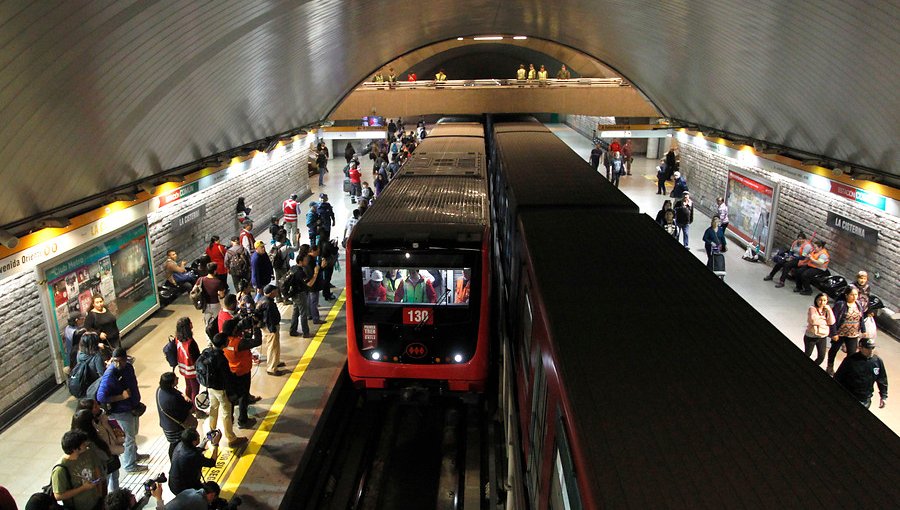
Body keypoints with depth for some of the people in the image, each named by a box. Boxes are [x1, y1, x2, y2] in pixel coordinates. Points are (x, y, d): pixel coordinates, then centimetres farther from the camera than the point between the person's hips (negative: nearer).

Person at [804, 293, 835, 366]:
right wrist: (825, 321, -12)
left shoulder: (827, 310, 2)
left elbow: (832, 322, -9)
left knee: (821, 357, 8)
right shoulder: (812, 309, -12)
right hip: (811, 337, -5)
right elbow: (813, 320, -26)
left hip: (823, 337, 5)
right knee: (807, 355, 9)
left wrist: (829, 310, -16)